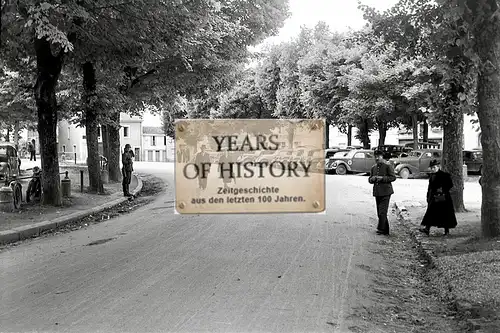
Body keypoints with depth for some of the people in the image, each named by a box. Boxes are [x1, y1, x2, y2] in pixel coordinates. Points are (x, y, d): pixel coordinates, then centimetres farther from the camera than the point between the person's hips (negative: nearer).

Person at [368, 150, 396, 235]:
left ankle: (381, 229, -9)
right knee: (379, 212, 9)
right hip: (377, 192, 7)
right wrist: (372, 179, -5)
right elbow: (370, 179, 18)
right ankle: (385, 230, 18)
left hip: (385, 192, -7)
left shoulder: (388, 166, -4)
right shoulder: (373, 167, 14)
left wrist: (382, 178, -17)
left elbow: (393, 177, -8)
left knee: (382, 211, -13)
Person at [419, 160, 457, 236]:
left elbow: (450, 185, -8)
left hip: (443, 198, -6)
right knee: (430, 213, 0)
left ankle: (447, 230, 10)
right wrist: (428, 197, 15)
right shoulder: (432, 176, 12)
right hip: (433, 198, 6)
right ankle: (427, 228, -2)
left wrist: (443, 189, -18)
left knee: (445, 214, 0)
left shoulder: (445, 175, -7)